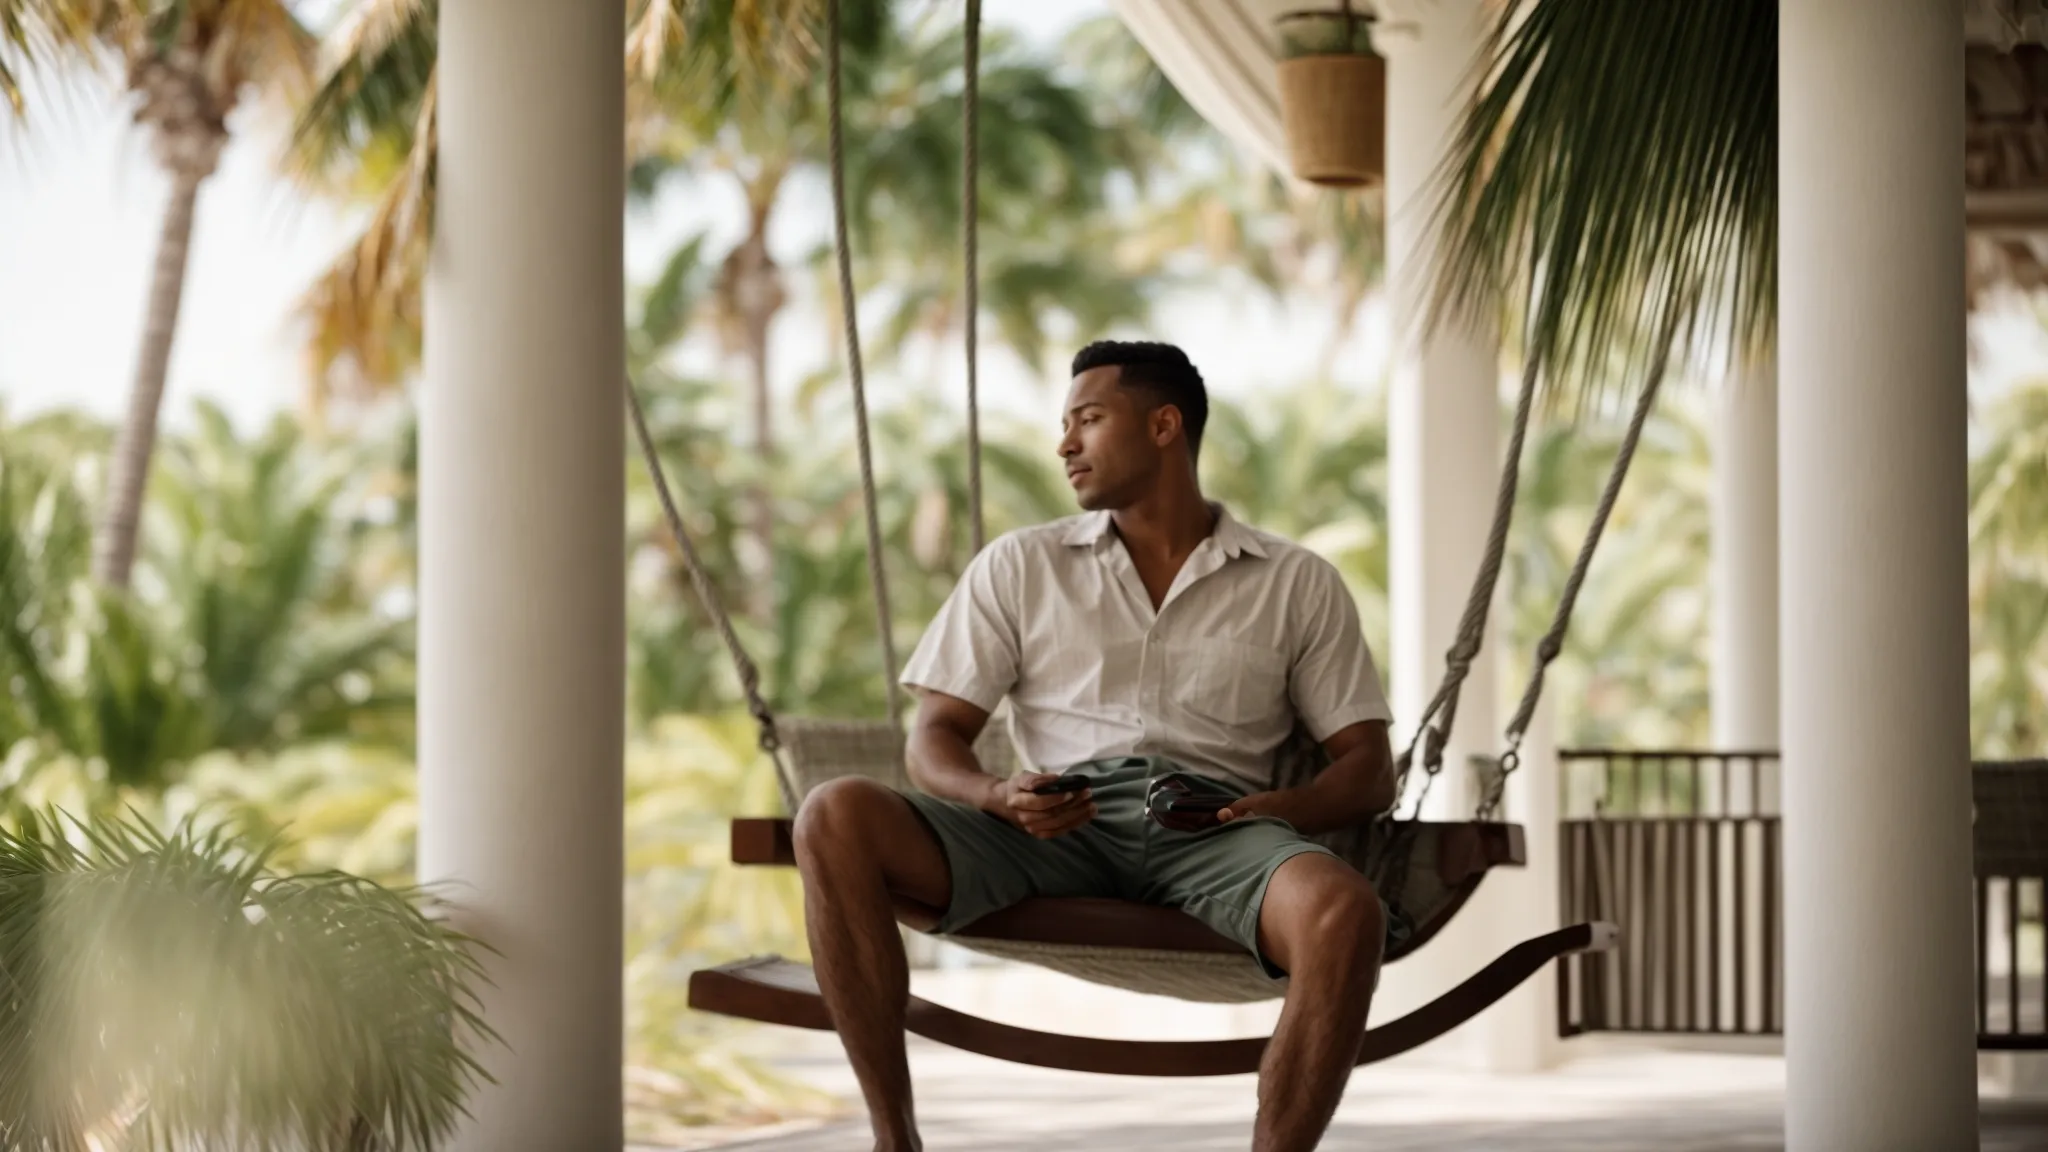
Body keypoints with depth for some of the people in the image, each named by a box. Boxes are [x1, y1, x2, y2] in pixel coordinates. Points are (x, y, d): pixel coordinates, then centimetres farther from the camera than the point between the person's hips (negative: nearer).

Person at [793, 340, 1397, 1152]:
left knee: (1346, 913, -37)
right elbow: (933, 737, 13)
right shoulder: (1020, 566, 20)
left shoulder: (1297, 583, 18)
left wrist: (1293, 807, -11)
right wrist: (1001, 799, -12)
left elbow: (1368, 766, 13)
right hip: (1055, 826, 1)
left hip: (1213, 822, -1)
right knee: (835, 818, -27)